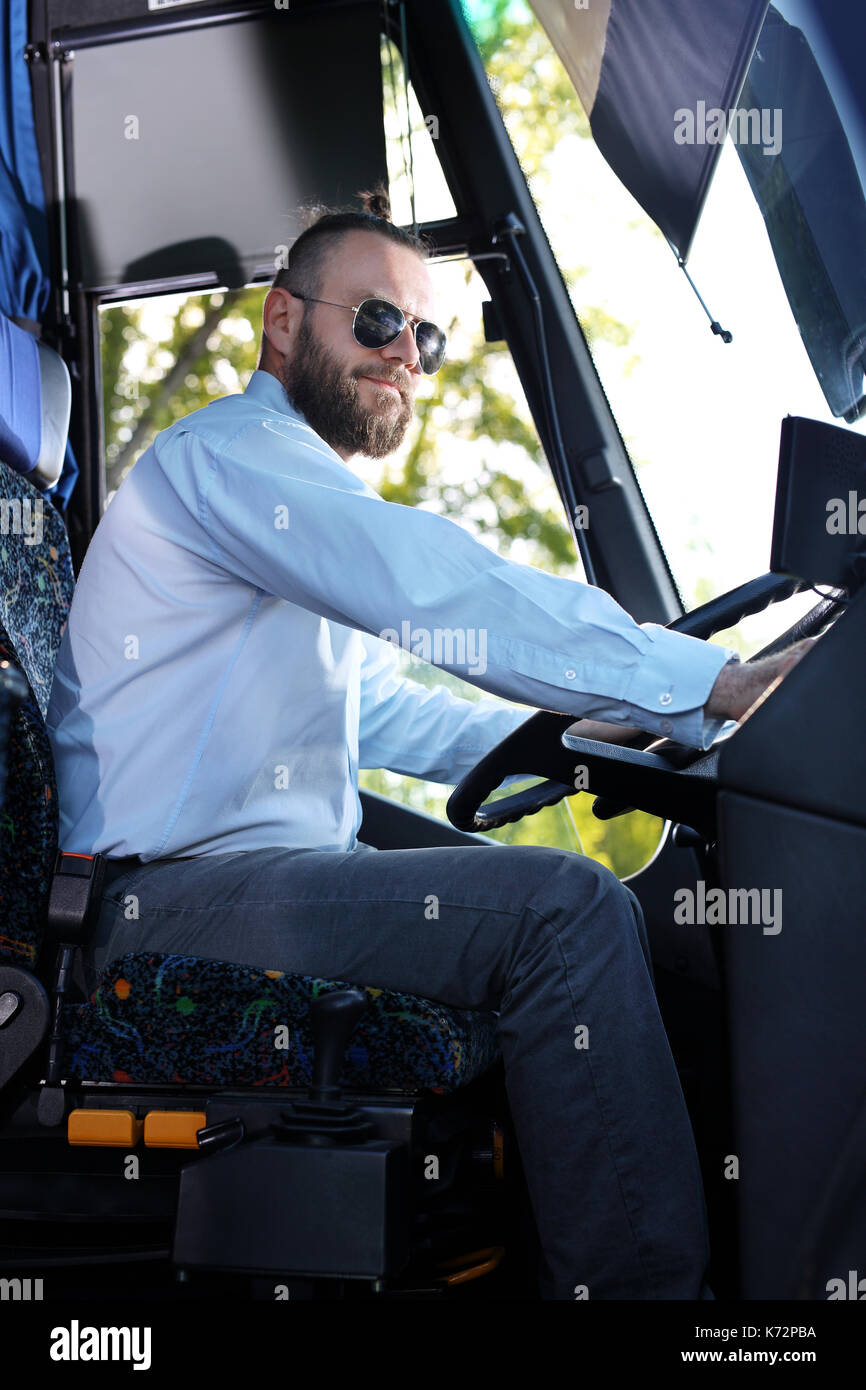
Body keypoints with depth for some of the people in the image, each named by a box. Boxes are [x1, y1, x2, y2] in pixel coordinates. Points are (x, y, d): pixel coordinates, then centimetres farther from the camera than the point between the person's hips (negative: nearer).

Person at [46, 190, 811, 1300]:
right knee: (565, 908, -25)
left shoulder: (311, 499, 26)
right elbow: (440, 592, -23)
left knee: (602, 911, 9)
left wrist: (553, 734, 17)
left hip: (279, 867, 11)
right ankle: (635, 1282, -22)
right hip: (170, 894, -11)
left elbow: (378, 712, 32)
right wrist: (707, 684, -25)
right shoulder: (229, 454, -9)